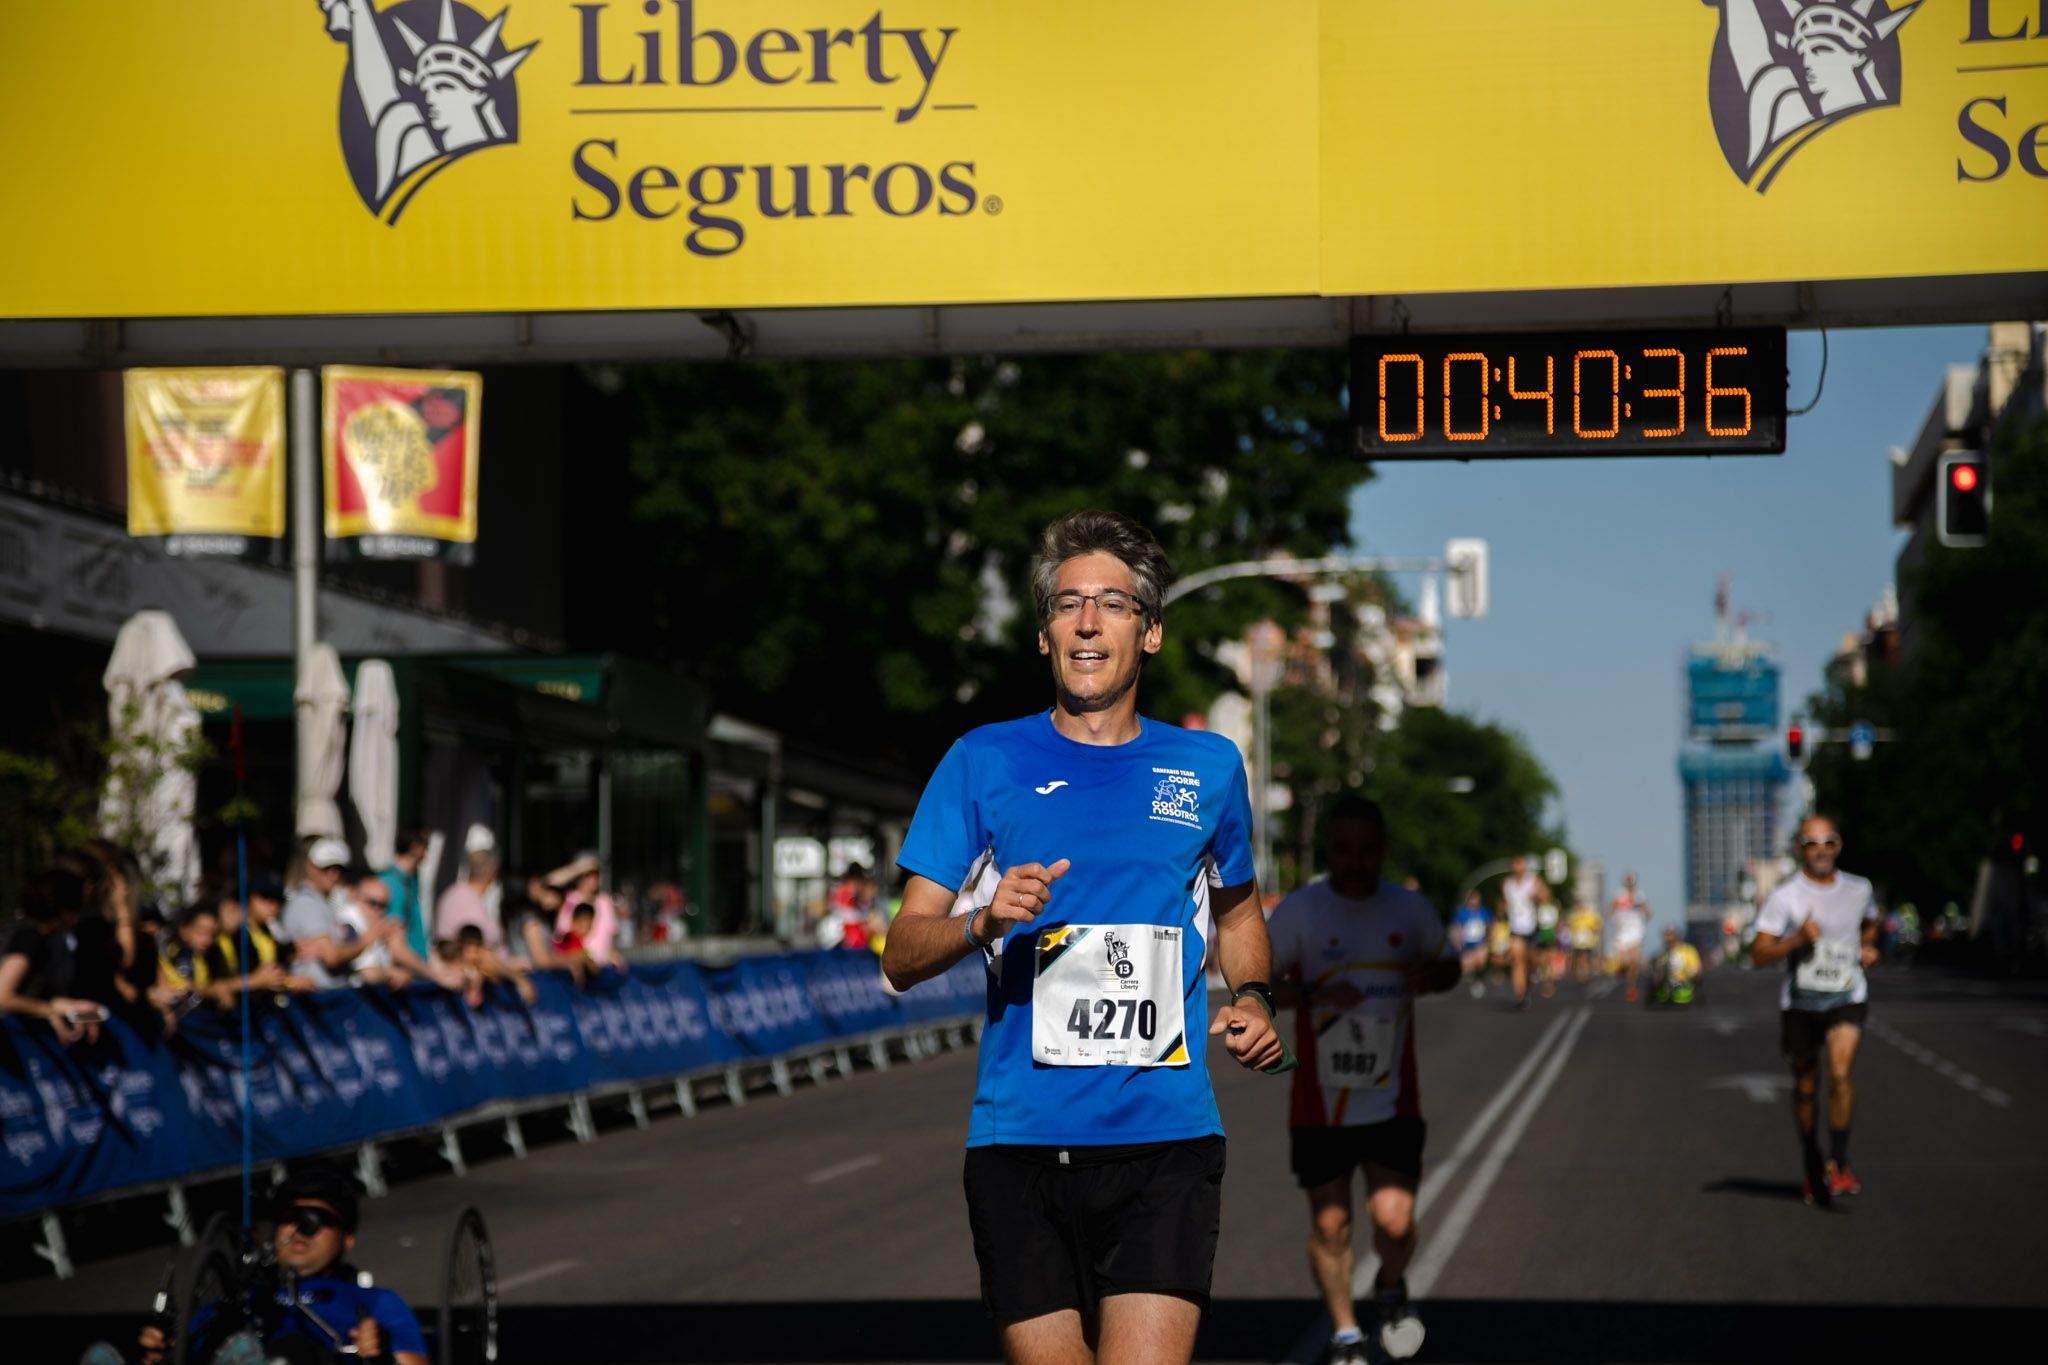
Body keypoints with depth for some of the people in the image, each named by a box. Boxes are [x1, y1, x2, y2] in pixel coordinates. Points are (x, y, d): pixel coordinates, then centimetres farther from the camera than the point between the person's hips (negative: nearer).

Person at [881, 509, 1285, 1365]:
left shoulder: (1207, 768, 11)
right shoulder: (982, 764, 5)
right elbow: (901, 958, 3)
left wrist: (1251, 998, 9)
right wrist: (983, 922, -17)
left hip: (1166, 1141, 0)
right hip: (1020, 1141, 0)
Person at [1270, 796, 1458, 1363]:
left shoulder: (1410, 909, 2)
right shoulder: (1298, 911, -6)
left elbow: (1449, 965, 18)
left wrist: (1431, 977, -7)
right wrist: (1312, 994, -22)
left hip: (1392, 1102, 1)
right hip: (1320, 1102, -1)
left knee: (1394, 1219, -12)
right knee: (1330, 1225, 3)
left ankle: (1391, 1289, 22)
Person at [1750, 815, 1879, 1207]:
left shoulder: (1858, 889, 4)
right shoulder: (1785, 896, -8)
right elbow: (1758, 954, -12)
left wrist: (1868, 948, 7)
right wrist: (1797, 939, -26)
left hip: (1847, 998, 0)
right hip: (1800, 1002, 0)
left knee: (1841, 1072, -21)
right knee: (1806, 1086, 9)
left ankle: (1838, 1164, -18)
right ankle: (1812, 1165, 29)